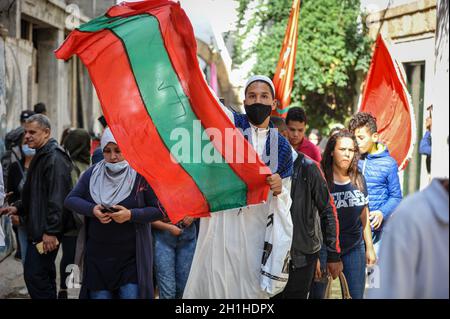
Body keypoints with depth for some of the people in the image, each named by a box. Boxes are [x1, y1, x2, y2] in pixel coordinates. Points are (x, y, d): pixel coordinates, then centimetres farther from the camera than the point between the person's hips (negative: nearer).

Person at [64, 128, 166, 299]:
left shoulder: (140, 176, -6)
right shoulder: (92, 174, 6)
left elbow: (159, 210, -6)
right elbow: (70, 200, 5)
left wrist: (131, 215, -20)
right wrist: (92, 210, -13)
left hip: (131, 257, -3)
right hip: (97, 257, 3)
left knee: (131, 293, -7)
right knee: (99, 294, 7)